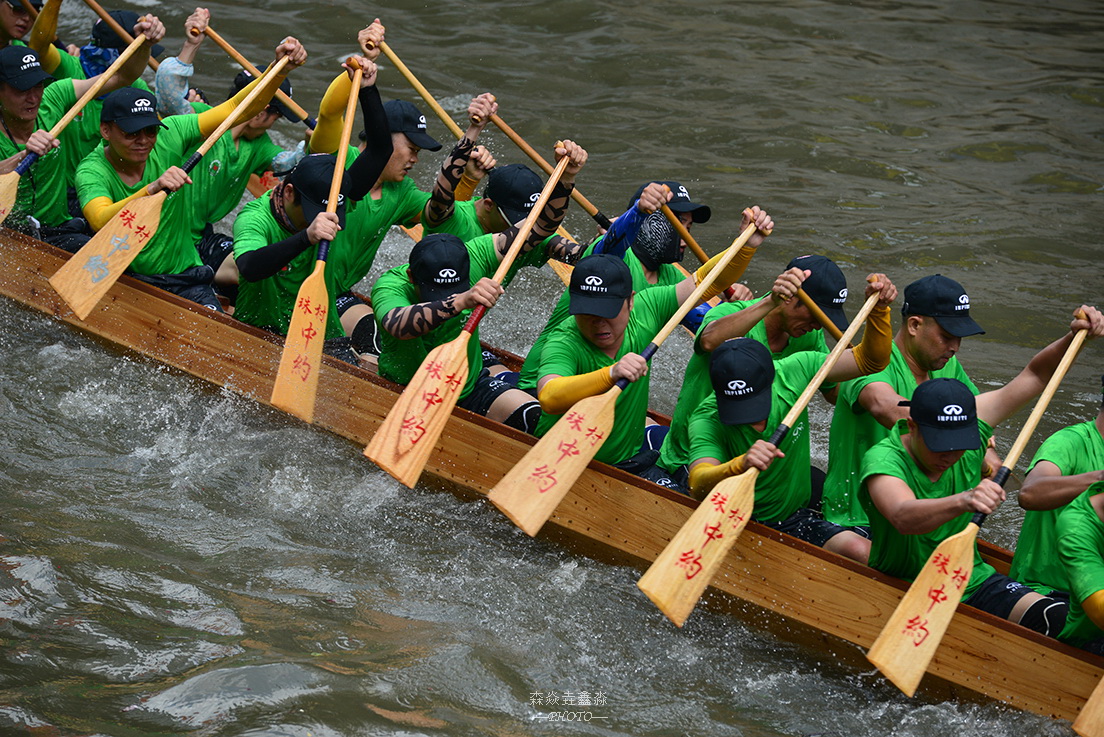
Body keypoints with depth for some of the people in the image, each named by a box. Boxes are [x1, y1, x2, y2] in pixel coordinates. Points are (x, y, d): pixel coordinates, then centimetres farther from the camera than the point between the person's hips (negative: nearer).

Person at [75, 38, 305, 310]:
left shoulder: (169, 136, -5)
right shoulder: (92, 171, -14)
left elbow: (240, 109, -7)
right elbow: (101, 223, -36)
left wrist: (280, 69, -21)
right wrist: (152, 190, -50)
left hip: (185, 277, 2)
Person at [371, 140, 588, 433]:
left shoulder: (471, 258, -15)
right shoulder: (390, 285, -25)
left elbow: (540, 226, -9)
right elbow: (396, 325, -50)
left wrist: (565, 178, -26)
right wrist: (460, 301, -63)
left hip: (469, 386, 3)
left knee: (538, 419, -19)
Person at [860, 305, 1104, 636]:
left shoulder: (970, 427, -5)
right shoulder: (882, 459, -23)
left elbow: (1034, 375, 8)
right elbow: (902, 517, -45)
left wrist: (1073, 337, -8)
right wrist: (962, 501, -61)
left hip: (971, 582, 5)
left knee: (1057, 620, -18)